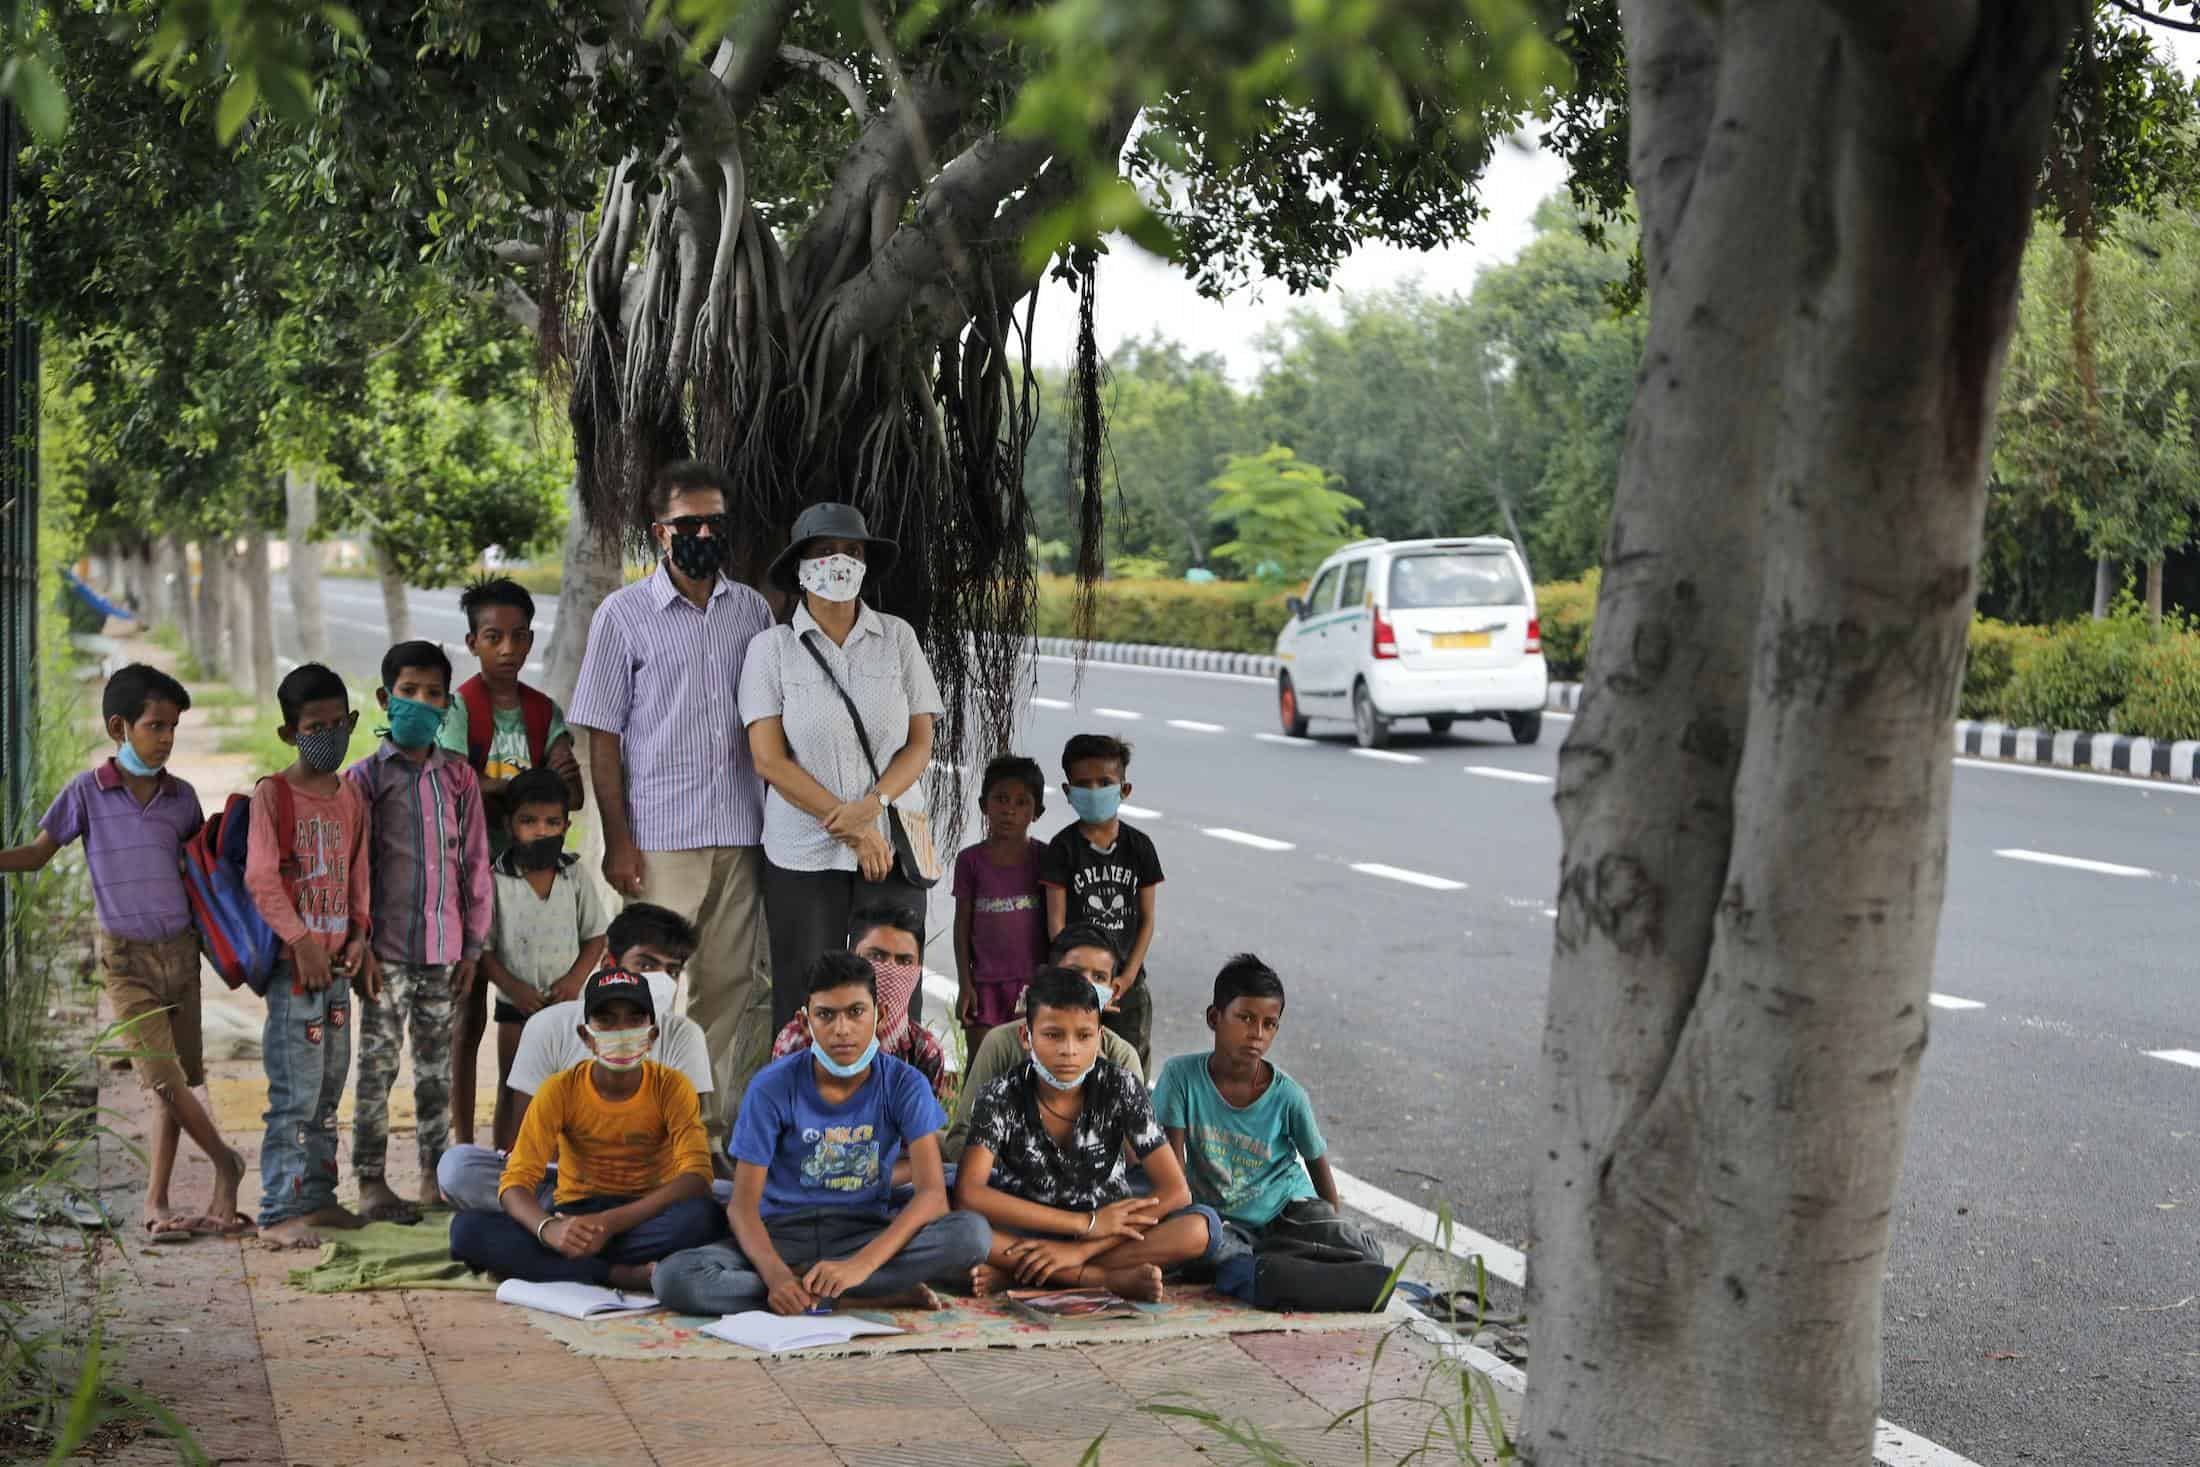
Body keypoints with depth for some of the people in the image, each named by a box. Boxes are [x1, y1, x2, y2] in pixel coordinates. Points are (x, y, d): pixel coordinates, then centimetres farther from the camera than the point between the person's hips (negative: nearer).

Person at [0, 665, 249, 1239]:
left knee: (175, 1082, 4)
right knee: (164, 1079, -12)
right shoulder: (88, 792, -4)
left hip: (181, 950, 4)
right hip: (126, 959, -4)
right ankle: (226, 1163, 8)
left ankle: (157, 1203, 11)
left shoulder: (181, 797, 4)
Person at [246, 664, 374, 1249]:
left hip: (337, 962, 7)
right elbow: (260, 878, -15)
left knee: (329, 1088, 13)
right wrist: (301, 942, -19)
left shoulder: (351, 796, 11)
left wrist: (359, 936, 3)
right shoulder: (271, 794, -9)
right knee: (295, 1094, -8)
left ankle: (317, 1196, 23)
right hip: (292, 962, -7)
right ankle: (278, 1214, -4)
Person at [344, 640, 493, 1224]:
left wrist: (472, 944, 6)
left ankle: (435, 1174, 19)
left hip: (442, 946, 3)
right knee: (378, 1062, -2)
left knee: (437, 1064, 10)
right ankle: (371, 1182, 3)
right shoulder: (365, 777, -2)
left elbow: (474, 862, 9)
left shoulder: (458, 777, 7)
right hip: (386, 948, -3)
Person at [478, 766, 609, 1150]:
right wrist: (513, 987, -18)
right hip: (516, 1004, -2)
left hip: (566, 1002, 2)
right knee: (512, 1093, 5)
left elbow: (595, 937, 3)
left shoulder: (576, 881, -2)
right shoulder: (497, 881, -9)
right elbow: (483, 948, -8)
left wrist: (574, 979, -12)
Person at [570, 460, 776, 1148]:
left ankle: (719, 1125, 12)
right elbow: (603, 737, -1)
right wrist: (618, 840, -8)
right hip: (661, 837, -4)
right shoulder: (624, 614, 0)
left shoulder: (752, 611, 12)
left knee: (732, 984, 4)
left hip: (740, 834, 4)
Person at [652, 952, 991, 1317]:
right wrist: (776, 1275, -32)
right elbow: (743, 1204, -11)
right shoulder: (774, 1085, -8)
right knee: (674, 1278, -30)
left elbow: (932, 1193, -17)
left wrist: (862, 1264, -33)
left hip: (866, 1235, 0)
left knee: (972, 1234, -29)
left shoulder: (904, 1085, -6)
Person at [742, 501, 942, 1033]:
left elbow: (920, 743, 5)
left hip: (891, 846, 1)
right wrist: (851, 828, -11)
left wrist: (871, 806, -13)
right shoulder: (771, 649, 1)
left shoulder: (897, 637, 6)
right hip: (802, 852, -1)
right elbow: (769, 759, -5)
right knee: (804, 1005, 1)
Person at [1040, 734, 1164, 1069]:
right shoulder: (1063, 847, -5)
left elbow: (1147, 920, 3)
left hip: (1127, 982, 2)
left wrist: (1128, 976, -7)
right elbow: (1056, 921, -7)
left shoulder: (1138, 846, 2)